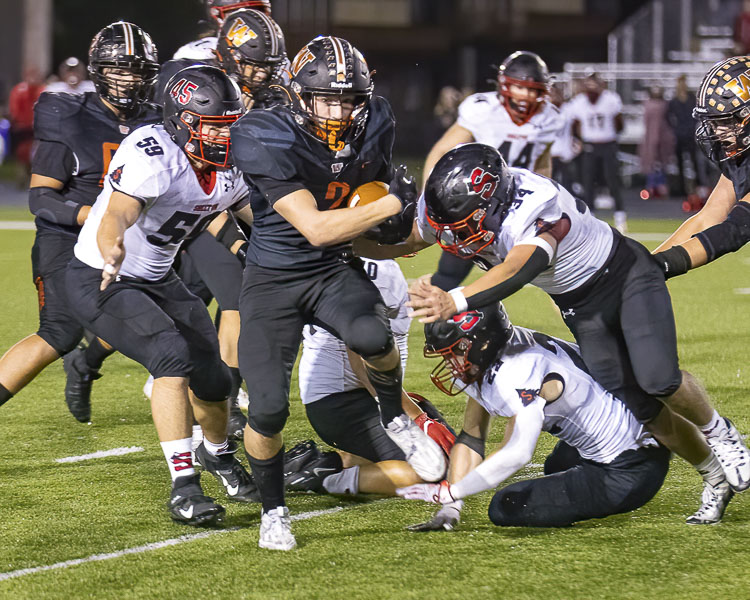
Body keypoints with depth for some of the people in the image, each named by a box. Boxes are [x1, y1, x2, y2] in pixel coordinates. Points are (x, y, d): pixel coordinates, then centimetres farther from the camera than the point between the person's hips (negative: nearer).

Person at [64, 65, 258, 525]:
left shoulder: (229, 173, -5)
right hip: (100, 280, -7)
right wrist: (112, 252, -66)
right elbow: (114, 219, -45)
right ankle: (184, 487, -23)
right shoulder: (152, 155, -30)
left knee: (212, 380, 3)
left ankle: (218, 453, 38)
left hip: (158, 279, 7)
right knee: (173, 356, -27)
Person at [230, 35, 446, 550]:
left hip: (336, 271, 3)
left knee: (372, 337, -31)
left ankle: (395, 418, 1)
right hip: (274, 278, -3)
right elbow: (316, 228, -29)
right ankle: (273, 511, 16)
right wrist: (392, 205, -27)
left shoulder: (372, 127, -7)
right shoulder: (268, 140, -25)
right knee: (268, 408, -12)